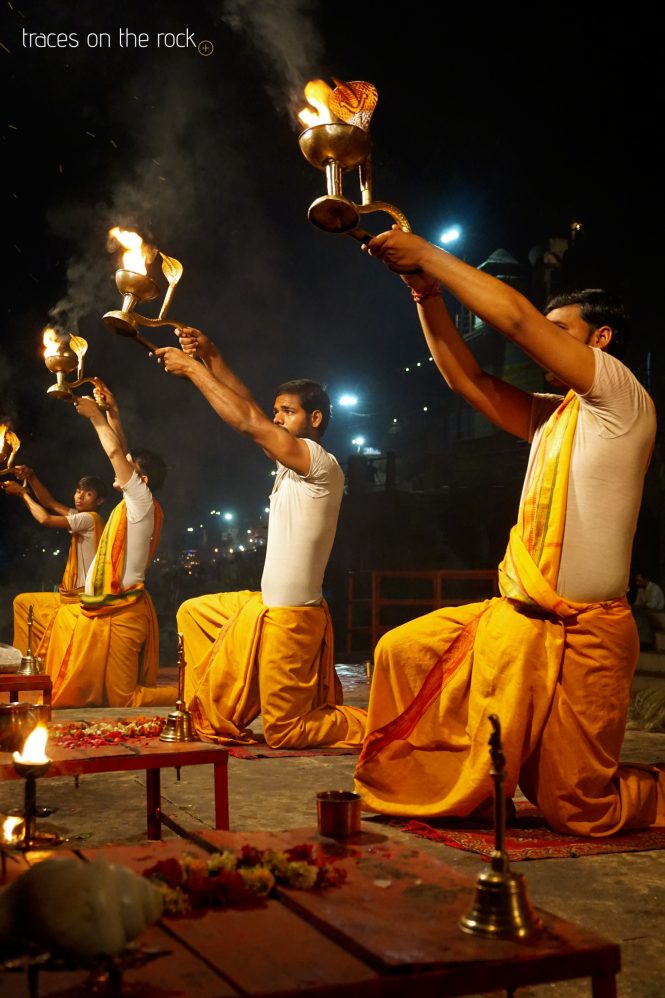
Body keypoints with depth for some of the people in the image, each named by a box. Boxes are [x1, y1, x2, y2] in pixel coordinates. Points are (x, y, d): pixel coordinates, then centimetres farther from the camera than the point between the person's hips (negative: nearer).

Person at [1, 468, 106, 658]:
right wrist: (31, 477, 0)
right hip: (76, 595, 9)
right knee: (22, 602, 17)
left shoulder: (90, 519, -14)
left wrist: (22, 493, -7)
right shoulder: (83, 517, 12)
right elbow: (50, 503, 13)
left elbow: (45, 519, -19)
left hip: (82, 598, -9)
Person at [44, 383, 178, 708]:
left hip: (121, 612, -10)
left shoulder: (143, 501, -12)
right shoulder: (134, 505, 12)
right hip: (106, 607, 10)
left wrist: (96, 415, -6)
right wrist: (111, 412, 16)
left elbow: (114, 452, -17)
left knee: (123, 699, -8)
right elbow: (122, 453, 18)